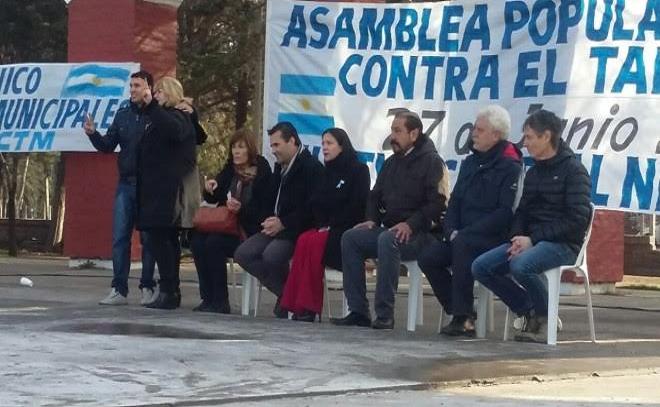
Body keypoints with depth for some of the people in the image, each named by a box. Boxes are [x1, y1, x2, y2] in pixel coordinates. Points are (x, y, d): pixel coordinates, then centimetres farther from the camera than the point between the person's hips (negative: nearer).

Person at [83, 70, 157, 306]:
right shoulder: (123, 115, 11)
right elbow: (108, 146, 13)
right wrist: (92, 133, -5)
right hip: (126, 184, 5)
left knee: (148, 239, 4)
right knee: (120, 238, 1)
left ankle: (148, 288, 12)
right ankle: (119, 290, 3)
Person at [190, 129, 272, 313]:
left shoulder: (262, 173, -6)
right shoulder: (230, 170, 13)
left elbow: (264, 210, -11)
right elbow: (212, 199, 18)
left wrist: (241, 209, -26)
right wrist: (210, 189, -5)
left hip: (249, 230, -6)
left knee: (214, 243, -29)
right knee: (197, 241, -21)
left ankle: (220, 302, -20)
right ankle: (208, 298, -16)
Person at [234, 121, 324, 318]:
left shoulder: (312, 167, -11)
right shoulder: (280, 167, 18)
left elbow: (311, 208, -18)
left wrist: (283, 223, -18)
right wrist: (270, 220, 2)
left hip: (297, 230, -9)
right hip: (277, 226, 9)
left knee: (271, 255, -33)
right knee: (243, 254, -10)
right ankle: (284, 293, -5)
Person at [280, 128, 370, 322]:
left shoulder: (359, 170, 0)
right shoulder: (327, 173, 20)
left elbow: (357, 207, -10)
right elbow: (316, 204, 15)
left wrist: (331, 226, -15)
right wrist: (322, 225, -5)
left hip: (346, 232, -5)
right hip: (326, 229, 5)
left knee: (313, 242, -31)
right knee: (304, 240, -27)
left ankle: (309, 308, -30)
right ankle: (299, 305, -32)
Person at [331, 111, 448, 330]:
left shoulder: (431, 161, -5)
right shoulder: (391, 163, 20)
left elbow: (437, 202, -15)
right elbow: (375, 196, 26)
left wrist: (411, 224, -23)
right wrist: (372, 220, 6)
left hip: (418, 234, -8)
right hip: (389, 229, 8)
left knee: (387, 240, -37)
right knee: (350, 237, -14)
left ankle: (385, 314, -34)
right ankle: (358, 311, -16)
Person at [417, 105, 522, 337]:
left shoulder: (510, 167, -8)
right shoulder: (470, 163, 18)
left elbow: (506, 213, -17)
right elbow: (455, 202, 20)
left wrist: (465, 233, -20)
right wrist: (451, 230, -1)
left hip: (494, 239, -8)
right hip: (461, 237, 8)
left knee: (462, 244, -35)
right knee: (428, 257, -14)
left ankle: (462, 317, -31)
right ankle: (461, 314, -5)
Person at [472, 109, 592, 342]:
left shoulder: (573, 170, -7)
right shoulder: (534, 172, 17)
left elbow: (578, 220, -15)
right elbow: (522, 212, 20)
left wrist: (533, 239, -18)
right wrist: (517, 239, -4)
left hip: (563, 244, -8)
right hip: (531, 241, 8)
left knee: (521, 266, -35)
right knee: (481, 267, -10)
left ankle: (545, 318, -9)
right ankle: (528, 311, 3)